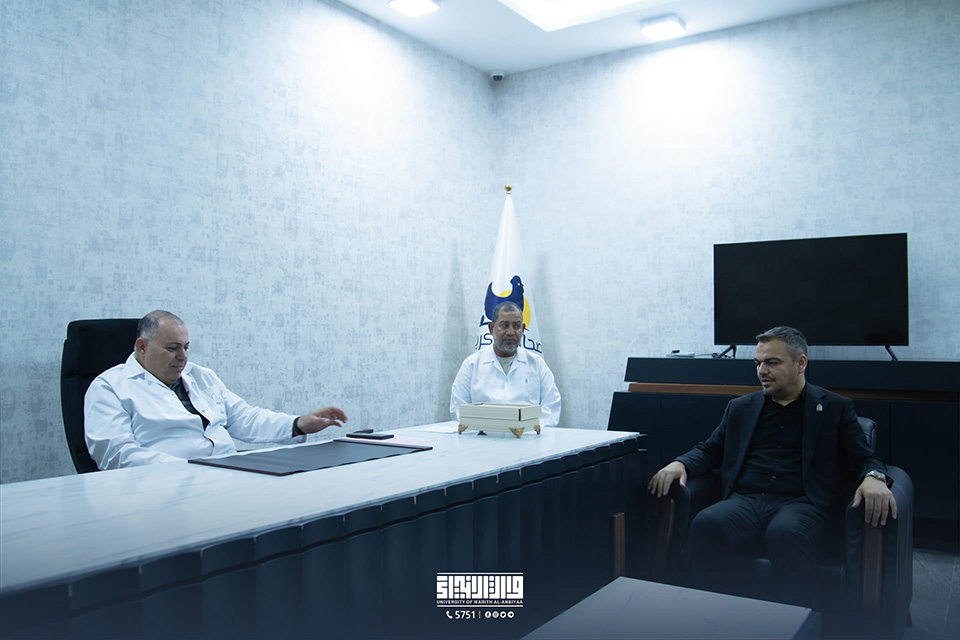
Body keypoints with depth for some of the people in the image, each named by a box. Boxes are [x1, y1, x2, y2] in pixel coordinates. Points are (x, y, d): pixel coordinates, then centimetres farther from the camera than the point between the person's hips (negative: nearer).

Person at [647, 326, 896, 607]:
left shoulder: (835, 408, 17)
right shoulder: (740, 408, 25)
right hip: (744, 500, 3)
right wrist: (680, 464, 2)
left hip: (799, 503, -2)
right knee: (705, 525, -32)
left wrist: (873, 477, -13)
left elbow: (862, 457, 12)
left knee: (785, 535, -39)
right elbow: (709, 450, 24)